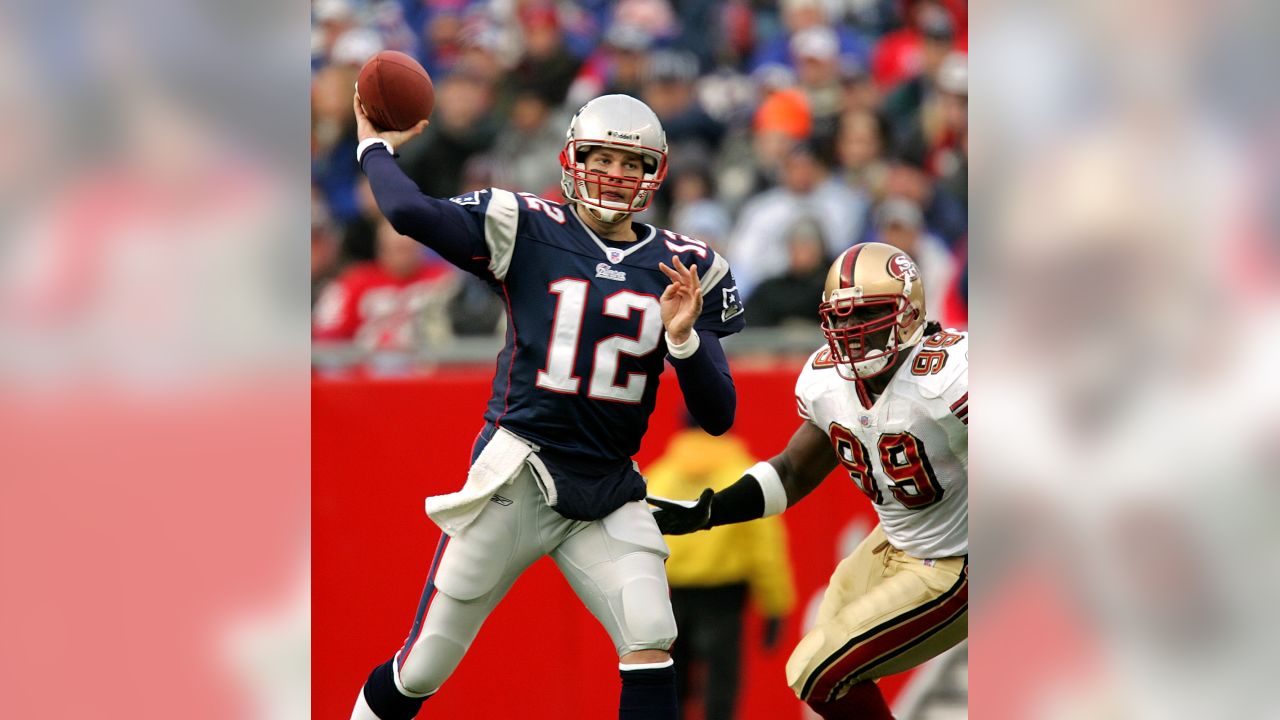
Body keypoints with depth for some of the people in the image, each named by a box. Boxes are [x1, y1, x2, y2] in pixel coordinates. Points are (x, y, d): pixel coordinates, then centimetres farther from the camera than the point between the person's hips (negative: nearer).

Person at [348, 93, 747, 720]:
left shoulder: (682, 270, 5)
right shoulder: (526, 231, -3)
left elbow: (717, 417, 2)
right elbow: (410, 212, -19)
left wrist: (683, 338, -15)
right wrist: (375, 147, -1)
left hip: (608, 495, 2)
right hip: (517, 476, -2)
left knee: (651, 645, -19)